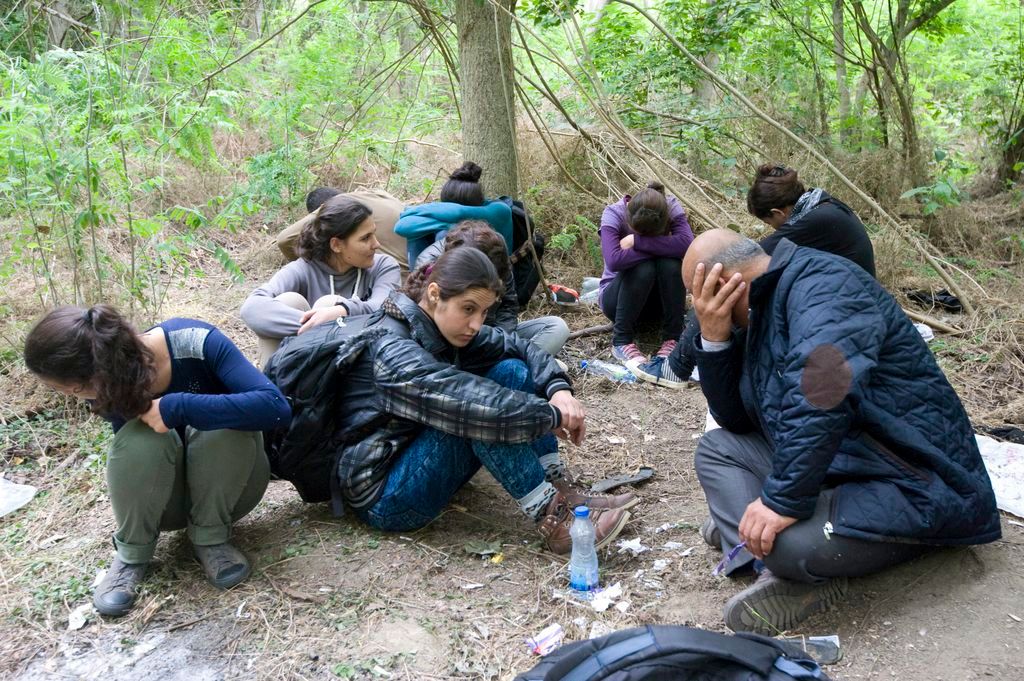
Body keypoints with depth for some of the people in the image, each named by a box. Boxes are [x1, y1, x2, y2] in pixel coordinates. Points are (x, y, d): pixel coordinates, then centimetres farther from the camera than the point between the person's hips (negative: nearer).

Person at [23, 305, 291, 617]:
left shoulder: (195, 342, -29)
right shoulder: (111, 387, -17)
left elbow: (275, 406, -39)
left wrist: (177, 408, -40)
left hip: (229, 483, -2)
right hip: (167, 497, 2)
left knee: (227, 427, -34)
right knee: (139, 438, -30)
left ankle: (211, 537, -11)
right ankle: (132, 553, -6)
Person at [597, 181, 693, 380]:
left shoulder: (672, 207, -16)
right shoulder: (613, 214, -22)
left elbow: (687, 244, -35)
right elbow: (613, 261, -39)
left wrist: (636, 241, -34)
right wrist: (659, 247, -32)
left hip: (658, 297, 2)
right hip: (618, 295, -2)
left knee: (670, 263, -31)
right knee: (643, 268, -34)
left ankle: (672, 339, -19)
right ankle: (622, 341, -22)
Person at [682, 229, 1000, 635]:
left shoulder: (823, 282, -16)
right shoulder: (762, 312, 13)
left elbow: (822, 393, -33)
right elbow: (736, 420, 13)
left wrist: (783, 500, -31)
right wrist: (714, 339, 0)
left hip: (912, 486, -10)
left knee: (786, 540, -36)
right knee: (716, 448, 7)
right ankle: (773, 566, -11)